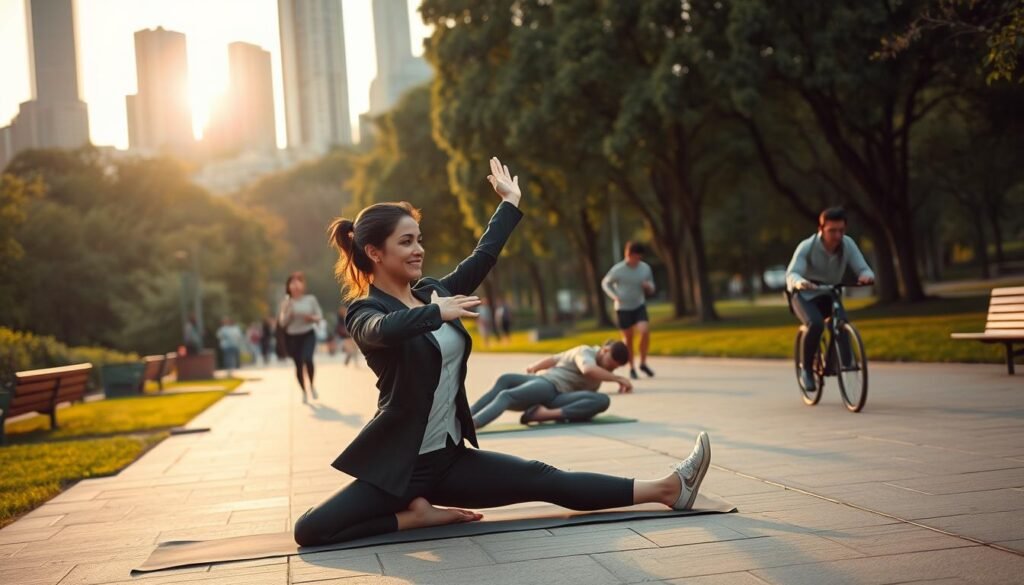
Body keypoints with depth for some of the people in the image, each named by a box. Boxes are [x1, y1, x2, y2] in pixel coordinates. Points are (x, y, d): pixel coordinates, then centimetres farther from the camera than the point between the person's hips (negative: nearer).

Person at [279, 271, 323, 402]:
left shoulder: (310, 299, -1)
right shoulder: (286, 302, -2)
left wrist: (312, 318, -17)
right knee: (298, 365, 4)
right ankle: (304, 391, 24)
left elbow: (320, 316, 4)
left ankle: (311, 384, 1)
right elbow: (282, 323, -5)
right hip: (292, 337, 1)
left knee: (307, 359, -24)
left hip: (308, 335, -1)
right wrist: (287, 309, -19)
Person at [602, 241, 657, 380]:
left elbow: (651, 289, 8)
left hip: (639, 306, 2)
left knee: (645, 331, -18)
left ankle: (643, 363, 1)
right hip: (623, 308, -2)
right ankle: (632, 368, 20)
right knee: (628, 338, 4)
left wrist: (649, 287, -17)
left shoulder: (645, 268, -3)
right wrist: (614, 295, -13)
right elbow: (605, 283, 3)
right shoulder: (618, 270, -12)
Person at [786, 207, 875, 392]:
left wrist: (867, 276, -44)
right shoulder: (807, 247, -23)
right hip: (804, 295, -3)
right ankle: (806, 369, -12)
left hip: (829, 295, 3)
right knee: (816, 324, -31)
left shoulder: (848, 244, -14)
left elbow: (863, 269, -19)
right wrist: (799, 282, -59)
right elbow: (791, 273, -34)